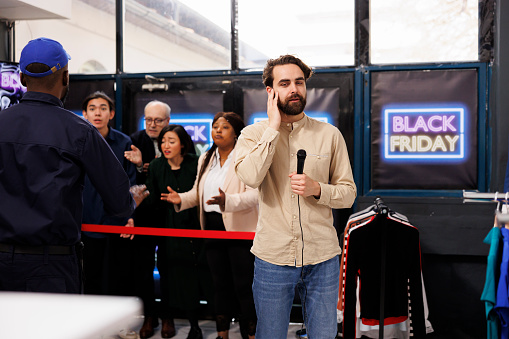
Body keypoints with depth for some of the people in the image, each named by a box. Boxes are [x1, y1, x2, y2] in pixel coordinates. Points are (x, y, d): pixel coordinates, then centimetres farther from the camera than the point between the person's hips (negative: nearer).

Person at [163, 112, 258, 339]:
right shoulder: (206, 159, 14)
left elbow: (253, 194, -19)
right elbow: (198, 192, 18)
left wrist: (227, 201, -34)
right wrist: (181, 199, -2)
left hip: (240, 229, -7)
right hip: (213, 228, 7)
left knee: (243, 286, -2)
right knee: (220, 284, 17)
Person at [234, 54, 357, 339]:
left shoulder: (329, 134, 3)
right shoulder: (253, 134, 0)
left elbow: (348, 193, 4)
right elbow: (251, 177, -21)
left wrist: (316, 189, -15)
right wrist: (273, 126, -13)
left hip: (323, 257, 1)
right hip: (273, 258, -1)